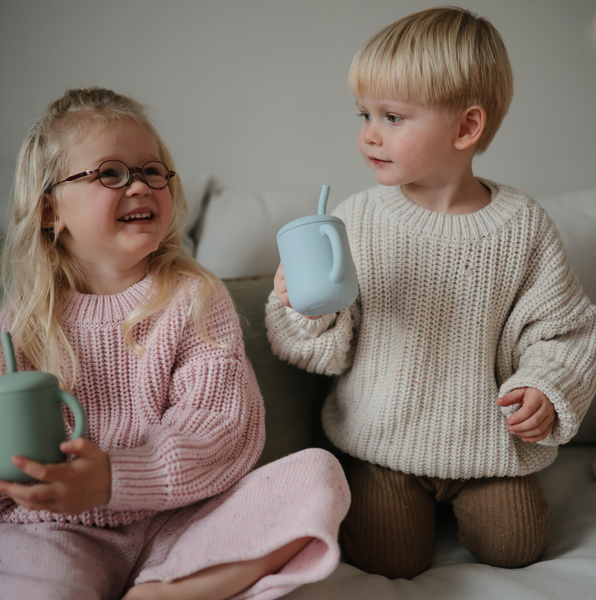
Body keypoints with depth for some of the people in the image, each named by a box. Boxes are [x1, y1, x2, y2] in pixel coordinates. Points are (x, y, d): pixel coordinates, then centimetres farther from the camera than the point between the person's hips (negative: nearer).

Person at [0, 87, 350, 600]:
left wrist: (113, 479, -24)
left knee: (318, 473, -22)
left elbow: (223, 427, -9)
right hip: (52, 532, -2)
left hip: (174, 521, 3)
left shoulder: (195, 298, 1)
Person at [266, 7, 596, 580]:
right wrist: (304, 310, -27)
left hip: (487, 437, 1)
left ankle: (463, 491, 31)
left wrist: (546, 389, -17)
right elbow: (328, 349, -6)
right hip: (383, 436, 0)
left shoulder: (523, 225, -10)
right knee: (387, 559, -4)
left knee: (512, 546, 3)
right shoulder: (357, 220, -10)